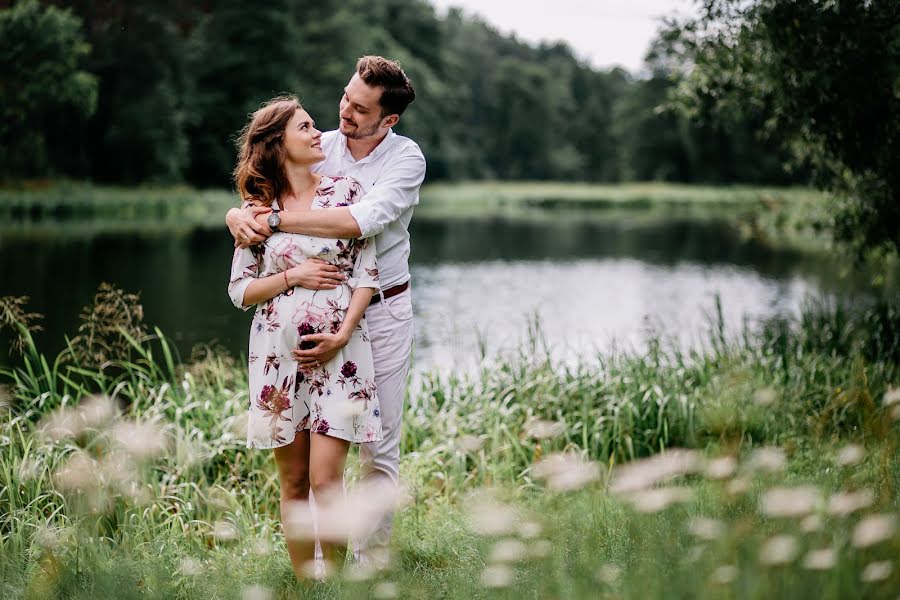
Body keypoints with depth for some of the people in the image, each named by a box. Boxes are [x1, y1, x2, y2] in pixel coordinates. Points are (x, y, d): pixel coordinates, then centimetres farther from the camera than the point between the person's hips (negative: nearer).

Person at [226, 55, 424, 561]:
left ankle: (372, 557, 14)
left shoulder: (406, 158, -10)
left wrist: (276, 220, -27)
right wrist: (240, 215, -21)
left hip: (382, 310, -2)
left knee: (381, 440, 4)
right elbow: (261, 197, 4)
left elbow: (362, 220, -27)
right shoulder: (320, 149, 1)